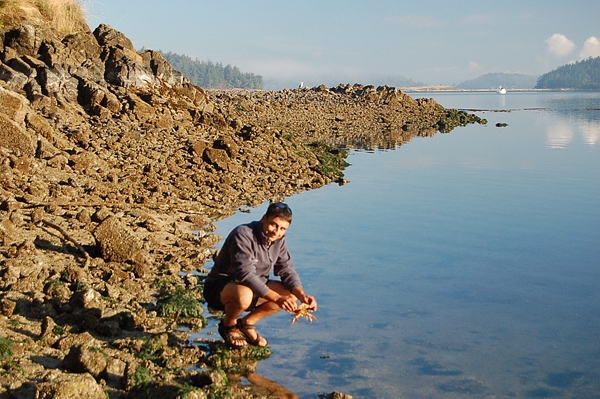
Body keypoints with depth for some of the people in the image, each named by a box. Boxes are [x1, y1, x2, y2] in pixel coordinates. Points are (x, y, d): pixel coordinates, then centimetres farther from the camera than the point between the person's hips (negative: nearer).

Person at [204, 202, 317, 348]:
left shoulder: (279, 239, -2)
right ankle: (228, 324, -4)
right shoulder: (243, 235, -26)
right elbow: (245, 275, -34)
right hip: (219, 288, -8)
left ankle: (247, 323, 8)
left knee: (291, 294, -7)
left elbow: (287, 270, -2)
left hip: (254, 287, 8)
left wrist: (302, 295, -21)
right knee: (244, 295, -40)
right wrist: (276, 298, -39)